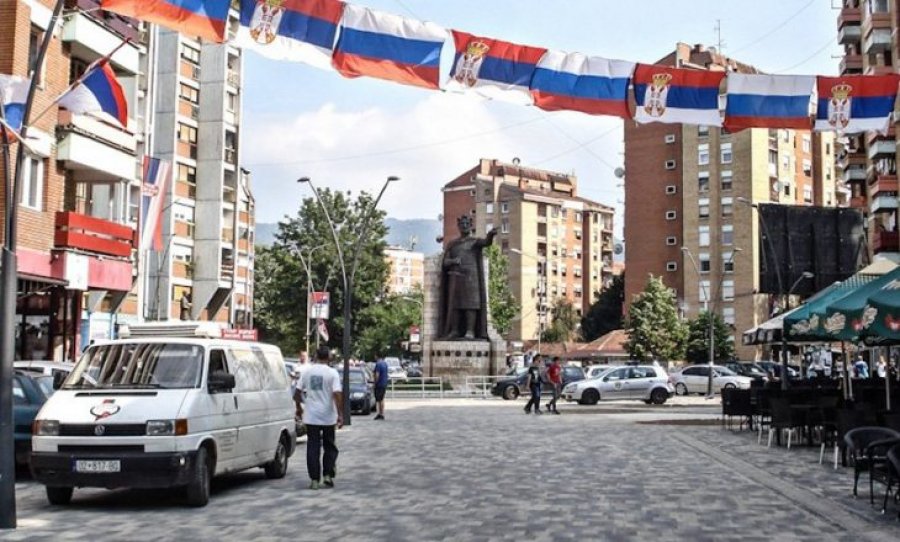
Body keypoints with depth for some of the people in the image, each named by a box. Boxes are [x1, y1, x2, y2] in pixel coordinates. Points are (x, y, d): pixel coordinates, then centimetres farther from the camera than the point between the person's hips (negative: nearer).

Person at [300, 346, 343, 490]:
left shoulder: (307, 372, 2)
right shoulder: (332, 373, -8)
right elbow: (337, 394, -16)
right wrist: (340, 414, -13)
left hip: (311, 417, 2)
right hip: (328, 417, -2)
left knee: (313, 448, 5)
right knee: (330, 447, 14)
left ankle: (314, 480, 2)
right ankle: (328, 476, 6)